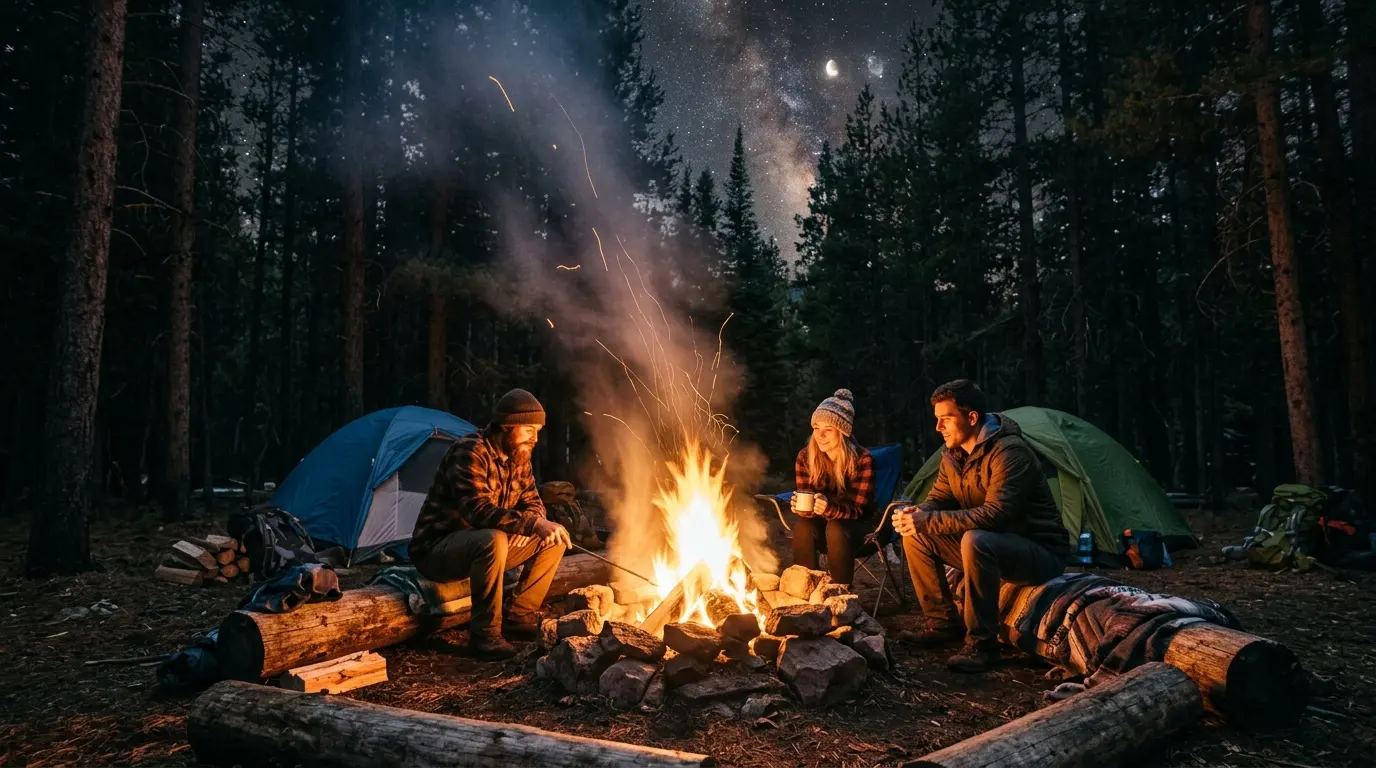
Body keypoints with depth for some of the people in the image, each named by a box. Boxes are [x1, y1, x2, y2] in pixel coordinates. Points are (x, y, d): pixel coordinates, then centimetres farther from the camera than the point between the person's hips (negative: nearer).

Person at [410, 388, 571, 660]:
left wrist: (527, 525, -16)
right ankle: (484, 634, -22)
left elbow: (532, 502, 7)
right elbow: (479, 511, -35)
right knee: (493, 539, -38)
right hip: (436, 549, -8)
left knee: (553, 539, -2)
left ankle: (519, 617, 6)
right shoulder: (469, 453, -24)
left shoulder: (518, 456, 2)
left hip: (482, 546, 8)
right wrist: (533, 524, -41)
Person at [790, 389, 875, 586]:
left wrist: (830, 509, -41)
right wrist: (799, 506, -32)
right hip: (822, 520, 3)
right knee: (802, 527, -30)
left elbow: (858, 510, -20)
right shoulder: (805, 457, -10)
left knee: (836, 529, -35)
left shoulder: (862, 459, -20)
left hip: (856, 524, -2)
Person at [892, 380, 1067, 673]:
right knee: (915, 535, -5)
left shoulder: (1009, 452, -25)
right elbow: (938, 500, 5)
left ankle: (982, 644, -23)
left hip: (1040, 552, -8)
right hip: (990, 545, 8)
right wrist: (917, 513, -19)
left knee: (976, 541, -38)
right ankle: (943, 623, 6)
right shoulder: (954, 454, 1)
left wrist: (928, 521, -35)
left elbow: (994, 515, -34)